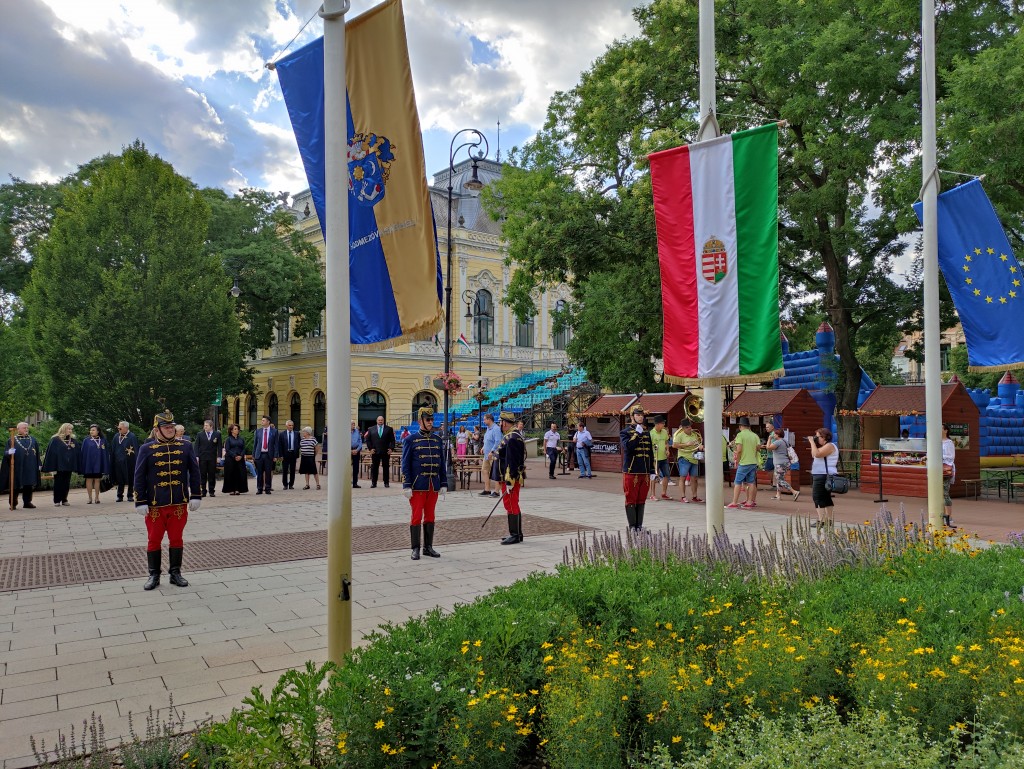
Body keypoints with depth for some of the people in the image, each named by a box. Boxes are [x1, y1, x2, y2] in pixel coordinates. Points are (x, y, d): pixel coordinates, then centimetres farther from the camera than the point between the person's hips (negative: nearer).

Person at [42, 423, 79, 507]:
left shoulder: (74, 440, 8)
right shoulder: (55, 440, -5)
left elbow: (78, 453, 8)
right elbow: (51, 453, -8)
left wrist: (76, 467, 2)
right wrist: (52, 467, -14)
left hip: (69, 465, 4)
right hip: (59, 465, -4)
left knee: (66, 483, 8)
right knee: (58, 483, 1)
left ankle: (64, 500, 15)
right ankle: (57, 501, 7)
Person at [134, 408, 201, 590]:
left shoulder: (186, 446, 3)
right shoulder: (146, 449, -1)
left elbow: (194, 472, 5)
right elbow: (139, 477, -1)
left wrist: (196, 496, 0)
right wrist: (140, 502, -6)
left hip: (180, 504, 1)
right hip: (155, 505, -1)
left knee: (177, 539, 9)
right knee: (154, 540, 7)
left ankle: (175, 573, 21)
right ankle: (154, 575, 19)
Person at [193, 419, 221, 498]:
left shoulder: (217, 434, 5)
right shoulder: (200, 435, 7)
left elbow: (219, 446, 3)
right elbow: (196, 446, 5)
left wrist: (219, 456, -5)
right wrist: (196, 456, -5)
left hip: (212, 458, -1)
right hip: (202, 458, 1)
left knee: (212, 475, 3)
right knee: (203, 475, 2)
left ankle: (212, 491, 9)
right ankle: (203, 491, 7)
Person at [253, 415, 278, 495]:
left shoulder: (274, 431, 2)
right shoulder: (258, 431, 8)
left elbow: (276, 444, 1)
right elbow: (255, 443, 10)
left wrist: (275, 456, -4)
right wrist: (253, 455, 6)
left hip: (269, 455, -2)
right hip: (259, 454, 2)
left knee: (268, 472, 2)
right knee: (259, 473, 4)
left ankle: (268, 488, 11)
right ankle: (259, 489, 11)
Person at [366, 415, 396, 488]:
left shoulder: (389, 429, 6)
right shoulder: (371, 429, 8)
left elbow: (392, 440, 5)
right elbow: (368, 440, 8)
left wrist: (391, 448, -6)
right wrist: (370, 448, -2)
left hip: (386, 452, 0)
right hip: (375, 452, 0)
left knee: (386, 468, 4)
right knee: (374, 468, 2)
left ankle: (386, 483, 11)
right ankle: (373, 483, 8)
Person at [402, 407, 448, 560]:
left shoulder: (438, 440, 10)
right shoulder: (411, 440, -2)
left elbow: (442, 464, 13)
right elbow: (405, 464, -5)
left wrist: (443, 484, 8)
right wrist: (407, 486, -11)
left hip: (434, 486, 4)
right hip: (417, 486, -4)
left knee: (430, 517, 10)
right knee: (416, 517, 0)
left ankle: (428, 547, 18)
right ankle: (415, 549, 8)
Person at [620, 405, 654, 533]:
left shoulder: (647, 433, 15)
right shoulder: (625, 432, -2)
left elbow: (651, 453, 17)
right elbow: (627, 447, -21)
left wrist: (652, 470, 13)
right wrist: (637, 433, -19)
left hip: (645, 473, 5)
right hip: (631, 472, -5)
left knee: (641, 500, 9)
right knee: (631, 500, 0)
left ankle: (639, 526, 17)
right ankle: (632, 526, 7)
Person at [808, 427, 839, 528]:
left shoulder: (830, 446, -14)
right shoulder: (825, 446, 18)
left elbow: (817, 454, -26)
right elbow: (814, 455, 22)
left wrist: (812, 442, -16)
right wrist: (812, 443, 11)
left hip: (823, 476, -11)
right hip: (821, 475, 11)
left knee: (818, 497, -12)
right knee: (826, 498, 16)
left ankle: (821, 521, -15)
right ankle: (829, 520, 23)